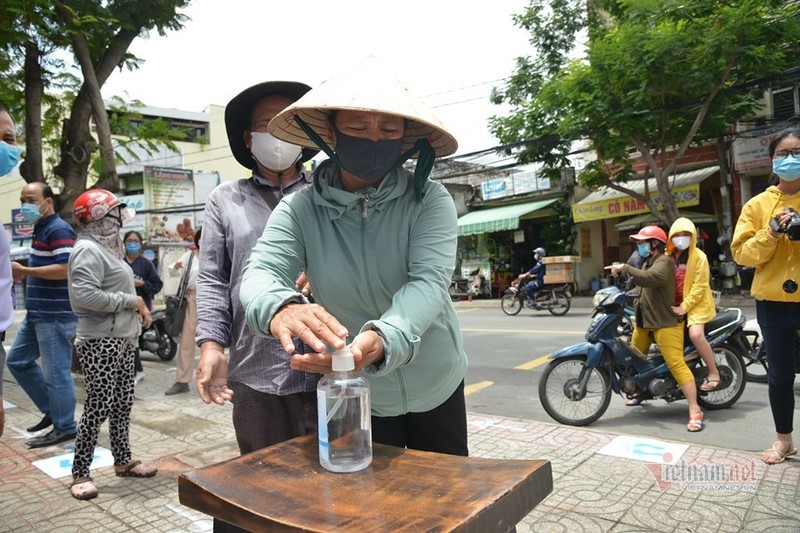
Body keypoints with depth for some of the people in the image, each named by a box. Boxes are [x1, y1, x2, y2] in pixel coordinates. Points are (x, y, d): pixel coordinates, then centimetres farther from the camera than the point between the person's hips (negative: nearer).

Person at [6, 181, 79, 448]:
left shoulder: (59, 230, -15)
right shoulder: (41, 229, 17)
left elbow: (65, 269, -25)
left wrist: (25, 270, -19)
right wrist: (23, 272, 10)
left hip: (55, 316, -11)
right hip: (37, 314, 11)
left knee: (56, 372, -3)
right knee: (17, 360, 18)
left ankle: (64, 428, 10)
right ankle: (51, 409, 27)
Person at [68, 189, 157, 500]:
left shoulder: (107, 247, 16)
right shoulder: (88, 250, -14)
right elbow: (84, 295, -25)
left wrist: (137, 306, 4)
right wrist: (130, 301, -18)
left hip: (122, 339, 10)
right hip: (100, 342, -10)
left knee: (122, 403, 15)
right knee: (98, 407, -4)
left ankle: (123, 461, 27)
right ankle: (80, 474, 9)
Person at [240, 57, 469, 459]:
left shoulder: (429, 201, -15)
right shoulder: (299, 210, -12)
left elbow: (428, 282, -28)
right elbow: (260, 272, -24)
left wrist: (381, 340, -49)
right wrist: (280, 308, -49)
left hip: (438, 386, 1)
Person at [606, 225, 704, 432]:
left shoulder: (664, 261, -13)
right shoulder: (648, 262, 20)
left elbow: (651, 278, -34)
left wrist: (624, 268, -30)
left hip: (665, 323, -10)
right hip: (644, 321, 10)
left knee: (676, 364, -16)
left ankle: (695, 411, -15)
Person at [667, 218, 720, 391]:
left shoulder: (699, 256, -10)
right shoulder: (668, 256, 9)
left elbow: (700, 286, -14)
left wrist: (684, 307, -17)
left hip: (696, 303, -6)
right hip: (674, 305, 6)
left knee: (696, 334, -26)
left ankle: (714, 372, -7)